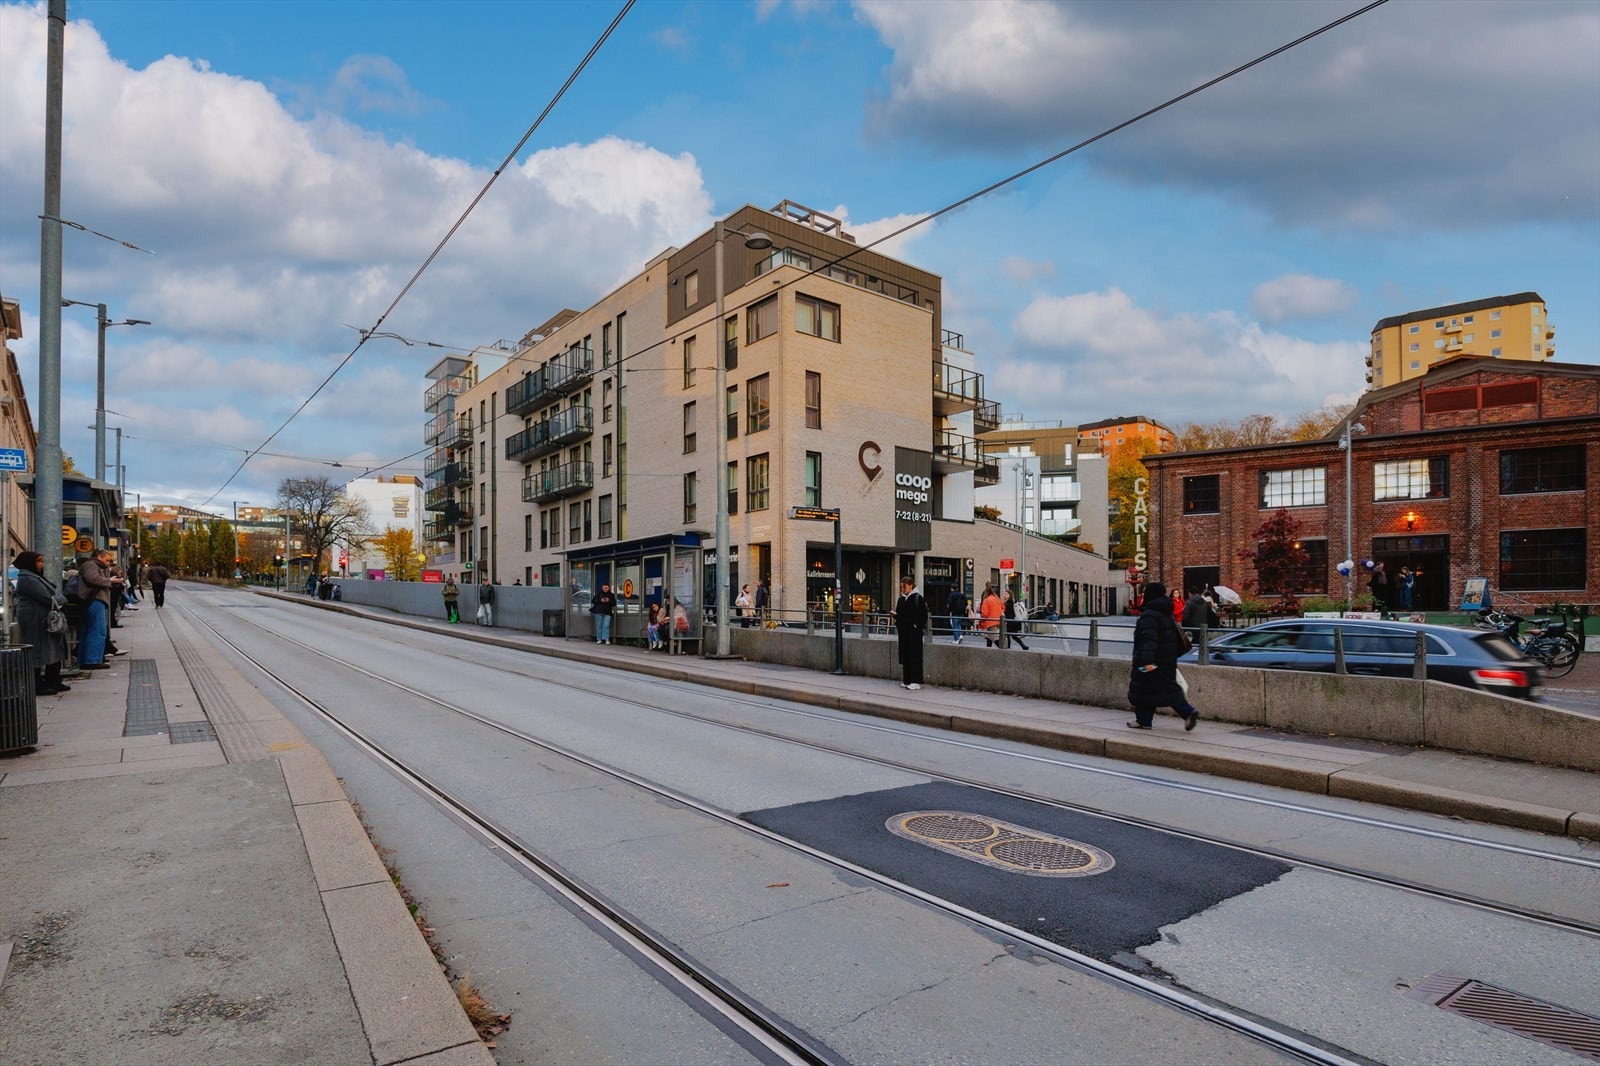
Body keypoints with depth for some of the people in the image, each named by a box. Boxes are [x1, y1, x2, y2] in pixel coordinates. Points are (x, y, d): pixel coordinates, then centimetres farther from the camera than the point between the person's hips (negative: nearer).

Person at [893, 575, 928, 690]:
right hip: (903, 631, 7)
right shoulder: (901, 599, 13)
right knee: (904, 655, 8)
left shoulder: (917, 598, -7)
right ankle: (907, 680, 16)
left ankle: (915, 681, -1)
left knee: (915, 655, -4)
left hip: (914, 632, -7)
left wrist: (917, 625, -15)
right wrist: (895, 615, -3)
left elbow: (924, 615, -9)